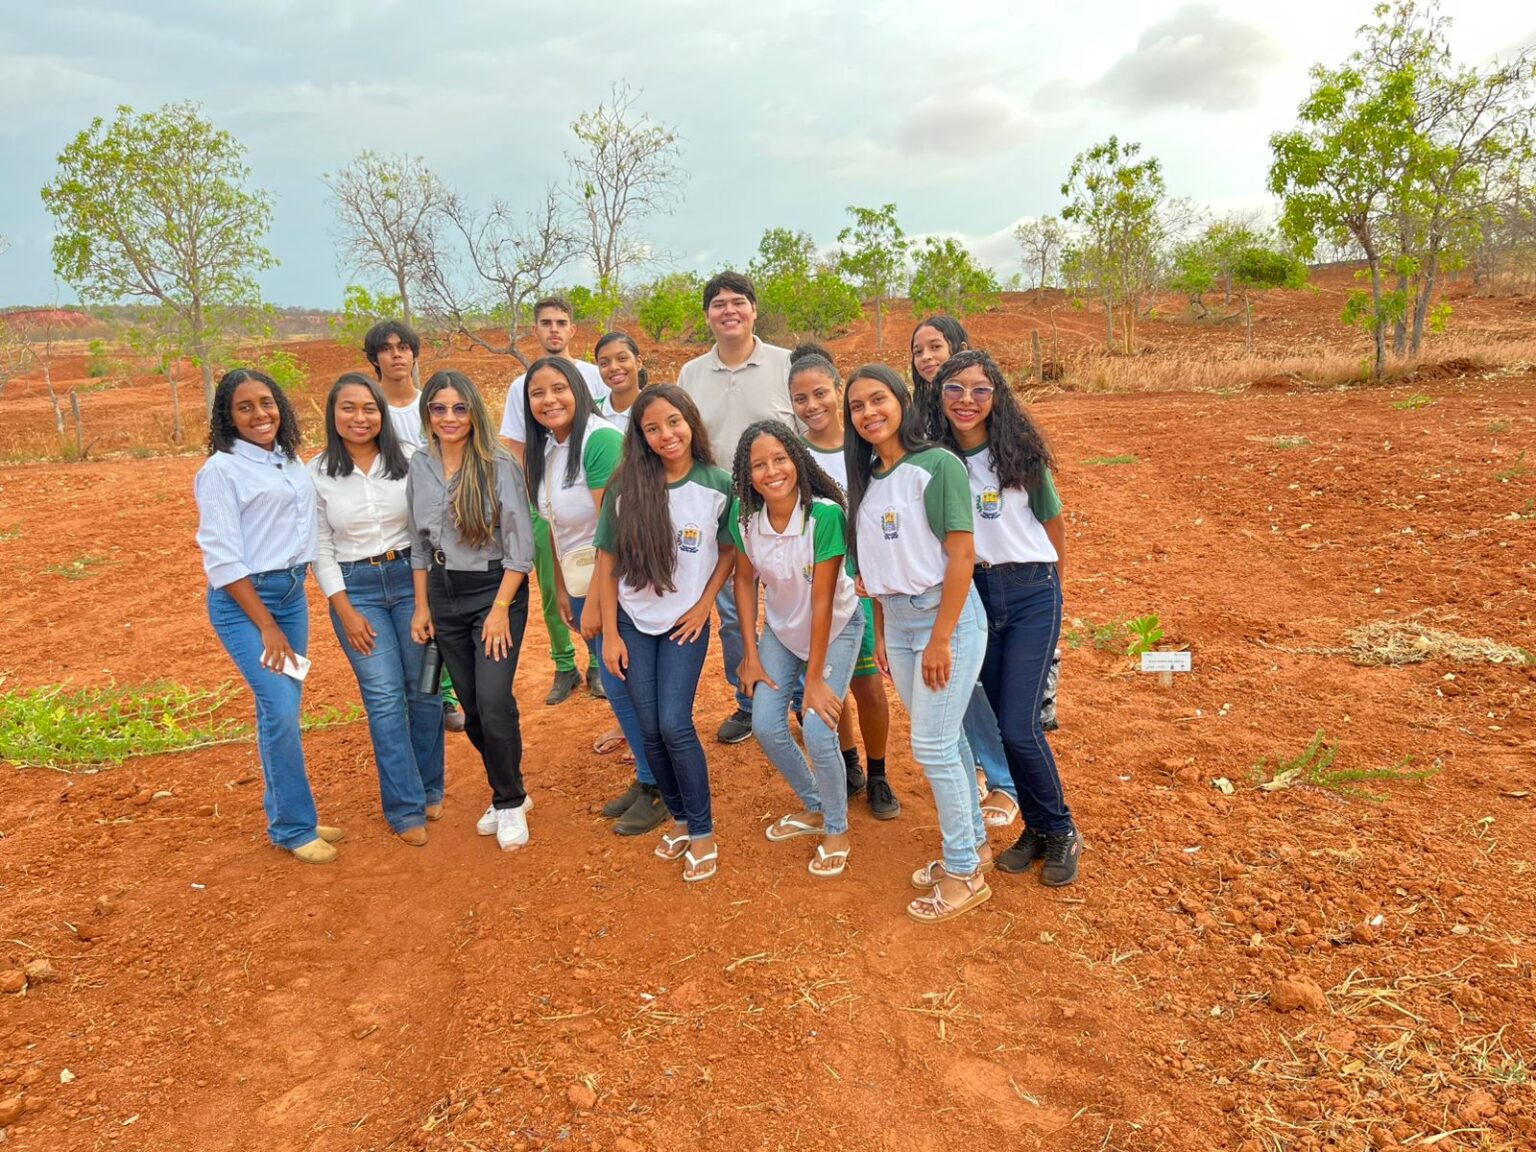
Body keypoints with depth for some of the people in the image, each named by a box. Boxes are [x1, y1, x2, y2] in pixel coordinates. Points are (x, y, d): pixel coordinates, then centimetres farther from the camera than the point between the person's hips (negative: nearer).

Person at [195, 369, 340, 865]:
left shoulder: (289, 461, 9)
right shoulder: (221, 469, -9)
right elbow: (222, 557, -12)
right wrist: (266, 626, -14)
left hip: (292, 591, 6)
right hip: (242, 600, -6)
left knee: (284, 709, 10)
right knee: (279, 710, -10)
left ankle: (283, 814, 24)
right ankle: (294, 828, 5)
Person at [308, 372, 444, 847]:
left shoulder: (409, 458, -4)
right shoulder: (317, 474, -1)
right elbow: (321, 549, 1)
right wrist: (346, 611, -5)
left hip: (411, 577, 1)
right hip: (355, 588, 0)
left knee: (424, 690, 7)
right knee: (384, 698, -3)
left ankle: (429, 789, 27)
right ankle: (405, 808, 8)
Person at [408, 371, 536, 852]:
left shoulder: (499, 465, -11)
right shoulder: (420, 466, 4)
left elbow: (520, 545, -11)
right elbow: (419, 544, 12)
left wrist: (500, 609, -15)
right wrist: (422, 606, 10)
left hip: (496, 591, -5)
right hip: (444, 594, 5)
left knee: (494, 702, -11)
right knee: (472, 707, 9)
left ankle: (510, 802, 10)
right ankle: (506, 793, 29)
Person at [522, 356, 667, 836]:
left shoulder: (598, 440, -18)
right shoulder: (545, 448, 8)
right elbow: (558, 526, 12)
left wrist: (595, 601, -19)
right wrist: (562, 588, 10)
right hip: (583, 582, 8)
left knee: (624, 684, 0)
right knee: (618, 686, 14)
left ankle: (660, 789, 17)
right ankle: (646, 778, 30)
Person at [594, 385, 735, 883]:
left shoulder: (717, 486, -10)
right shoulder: (626, 486, -8)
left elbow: (729, 550, 4)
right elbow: (609, 562, -2)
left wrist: (704, 605, -4)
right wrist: (610, 633, -3)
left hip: (685, 623, -2)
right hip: (634, 623, 2)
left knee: (674, 725, -9)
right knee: (650, 730, 6)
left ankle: (703, 831, 9)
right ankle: (679, 817, 28)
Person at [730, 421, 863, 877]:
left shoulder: (825, 515, -30)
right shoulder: (744, 515, -17)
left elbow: (822, 600, -26)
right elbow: (745, 581, -3)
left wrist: (815, 678, -20)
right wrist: (751, 654, -2)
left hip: (835, 629, -5)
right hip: (781, 629, 5)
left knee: (818, 731, -14)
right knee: (766, 725, 0)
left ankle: (836, 829, 13)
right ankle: (813, 807, 28)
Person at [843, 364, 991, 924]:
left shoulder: (937, 465, -13)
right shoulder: (867, 477, 9)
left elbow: (961, 555, -17)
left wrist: (941, 639, -18)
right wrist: (881, 633, 11)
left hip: (947, 614, -7)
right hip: (897, 619, 7)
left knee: (932, 747, -4)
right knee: (942, 739, 15)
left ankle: (964, 873, 13)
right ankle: (974, 844, 32)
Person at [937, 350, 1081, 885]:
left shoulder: (1019, 454, -8)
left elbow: (1054, 527, 5)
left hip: (1031, 595, -3)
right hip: (972, 595, 3)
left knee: (1019, 725, -8)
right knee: (1004, 721, 8)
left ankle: (1063, 831, 15)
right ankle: (1038, 828, 28)